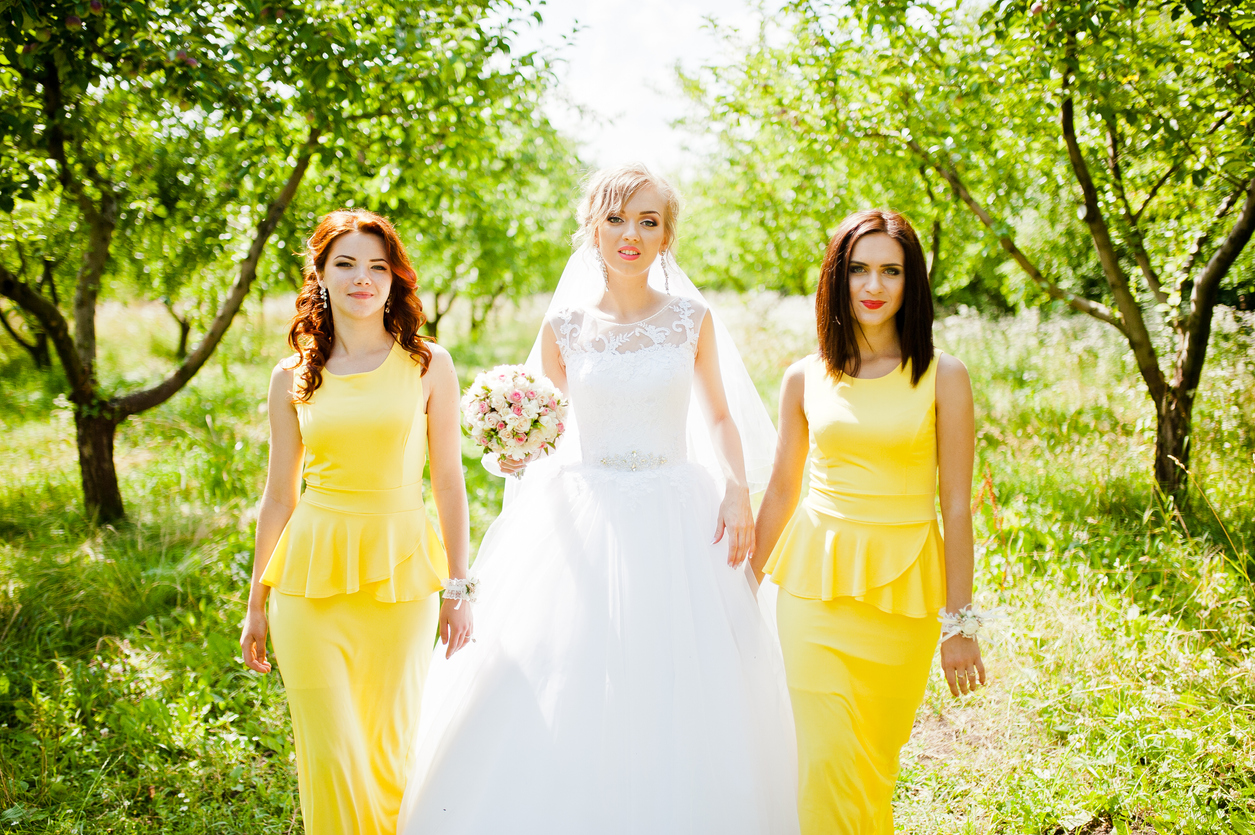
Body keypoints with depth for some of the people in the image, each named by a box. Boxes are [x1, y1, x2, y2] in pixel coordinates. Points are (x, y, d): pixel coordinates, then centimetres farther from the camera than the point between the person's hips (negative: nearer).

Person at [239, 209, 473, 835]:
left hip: (400, 576, -1)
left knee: (388, 752, 8)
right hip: (311, 578, 1)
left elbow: (448, 483, 3)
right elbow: (279, 495, 11)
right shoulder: (293, 377, 5)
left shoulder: (428, 365, 2)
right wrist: (256, 602, 13)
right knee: (330, 756, 0)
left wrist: (459, 590, 0)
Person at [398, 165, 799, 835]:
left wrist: (737, 487, -2)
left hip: (677, 521, 0)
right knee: (559, 694, -3)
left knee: (681, 698, 2)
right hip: (583, 521, 0)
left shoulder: (691, 320, 3)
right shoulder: (564, 326, 2)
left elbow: (718, 416, 13)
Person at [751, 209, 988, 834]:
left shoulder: (942, 378, -2)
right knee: (826, 762, -5)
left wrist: (961, 623, -2)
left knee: (877, 759, 10)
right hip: (818, 584, 1)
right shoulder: (804, 379, 3)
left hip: (904, 589, -1)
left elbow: (956, 505, -1)